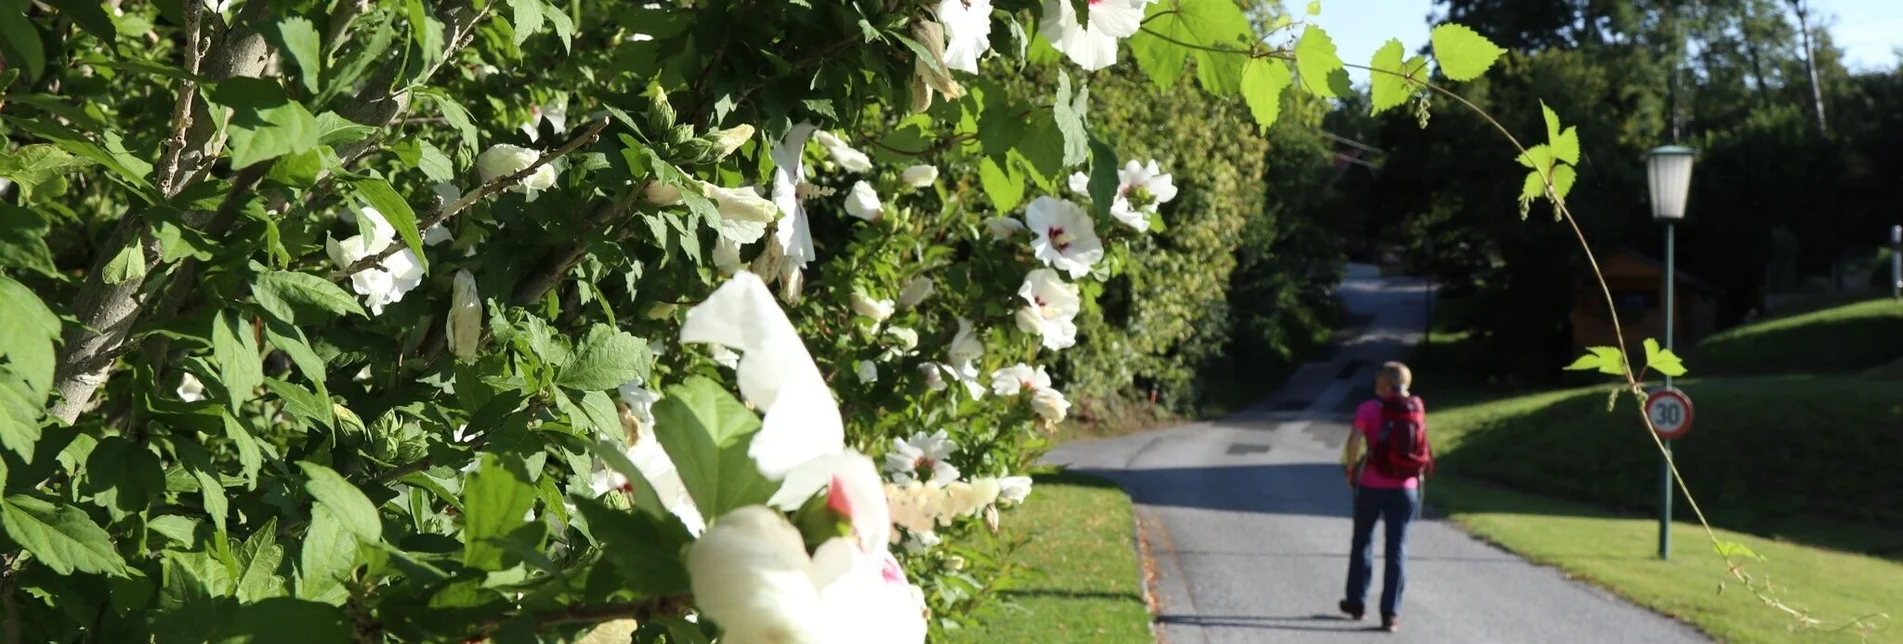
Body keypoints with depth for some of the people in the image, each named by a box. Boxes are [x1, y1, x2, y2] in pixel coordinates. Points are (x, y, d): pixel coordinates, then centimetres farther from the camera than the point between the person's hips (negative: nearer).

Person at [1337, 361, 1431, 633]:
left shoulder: (1369, 409, -10)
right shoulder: (1416, 410, 1)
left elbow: (1353, 442, -18)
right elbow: (1422, 448, 5)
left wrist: (1350, 470, -4)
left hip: (1372, 486, -2)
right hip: (1405, 488, 2)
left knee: (1362, 542, 17)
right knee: (1397, 549, 5)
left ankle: (1356, 603, 28)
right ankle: (1390, 613, 1)